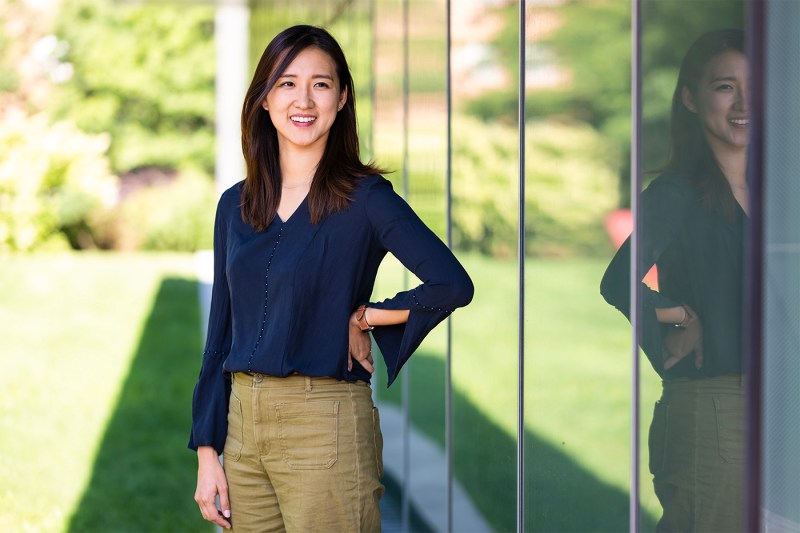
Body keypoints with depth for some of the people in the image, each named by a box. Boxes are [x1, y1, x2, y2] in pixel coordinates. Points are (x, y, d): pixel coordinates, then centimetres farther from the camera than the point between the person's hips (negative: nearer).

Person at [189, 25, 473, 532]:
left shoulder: (364, 198, -6)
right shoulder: (236, 205, 10)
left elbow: (453, 285, -19)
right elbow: (220, 333, 12)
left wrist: (364, 319, -8)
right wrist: (208, 452, 7)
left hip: (325, 427, -5)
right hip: (242, 422, 5)